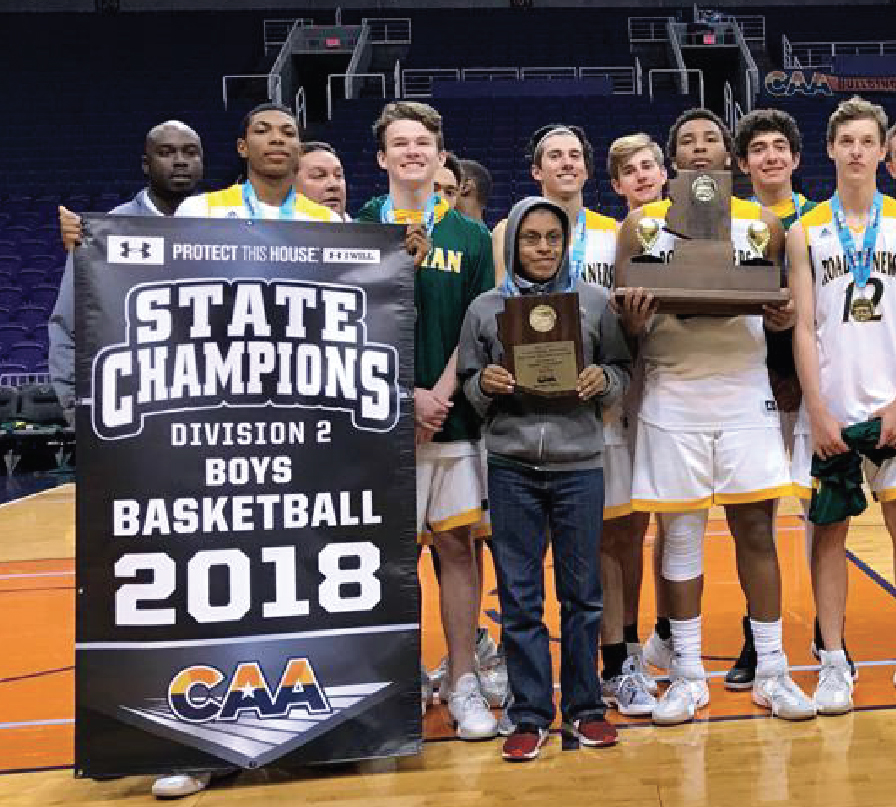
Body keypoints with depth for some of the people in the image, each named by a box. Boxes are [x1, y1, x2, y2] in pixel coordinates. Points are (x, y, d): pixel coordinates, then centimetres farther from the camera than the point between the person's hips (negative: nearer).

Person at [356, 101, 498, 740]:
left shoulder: (470, 237, 10)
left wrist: (440, 394, -8)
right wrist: (405, 394, -9)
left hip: (452, 416, 1)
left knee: (457, 544, 4)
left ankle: (464, 684, 15)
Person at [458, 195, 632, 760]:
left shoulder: (595, 301, 4)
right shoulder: (485, 309, 4)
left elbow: (624, 371, 8)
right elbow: (468, 383, 8)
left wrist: (603, 380, -13)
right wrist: (485, 385, -13)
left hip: (580, 465, 0)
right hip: (511, 467, 0)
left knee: (583, 592, 10)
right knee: (519, 596, 6)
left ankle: (586, 707, 27)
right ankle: (531, 716, 20)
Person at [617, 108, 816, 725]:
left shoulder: (763, 223, 9)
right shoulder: (641, 223, 5)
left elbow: (778, 307, 14)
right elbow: (626, 322, 5)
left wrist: (784, 319, -9)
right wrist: (632, 316, -18)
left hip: (744, 394, 1)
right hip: (673, 399, -1)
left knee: (756, 529, 3)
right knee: (680, 535, 5)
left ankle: (772, 672, 18)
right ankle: (688, 675, 18)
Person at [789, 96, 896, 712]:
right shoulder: (806, 231, 7)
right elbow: (803, 329, 2)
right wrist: (819, 413, -5)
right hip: (830, 407, 0)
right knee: (829, 532, 5)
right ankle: (834, 663, 14)